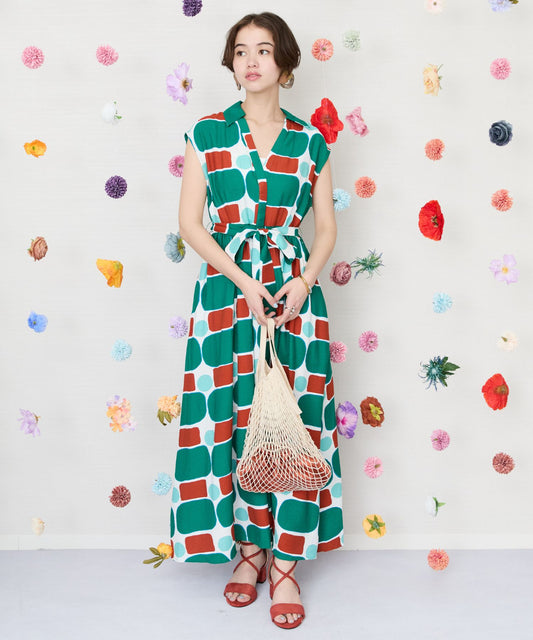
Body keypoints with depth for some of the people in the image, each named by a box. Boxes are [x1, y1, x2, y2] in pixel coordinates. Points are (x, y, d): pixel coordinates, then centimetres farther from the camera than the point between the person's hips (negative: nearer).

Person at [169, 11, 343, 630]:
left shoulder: (310, 141, 8)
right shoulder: (207, 133, 4)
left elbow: (327, 226, 8)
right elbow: (190, 223, -1)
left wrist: (302, 281, -10)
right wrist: (245, 280, -12)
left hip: (295, 289, 1)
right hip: (225, 288, 0)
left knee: (295, 422, -2)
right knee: (237, 417, 2)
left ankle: (285, 562, 9)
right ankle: (249, 546, 19)